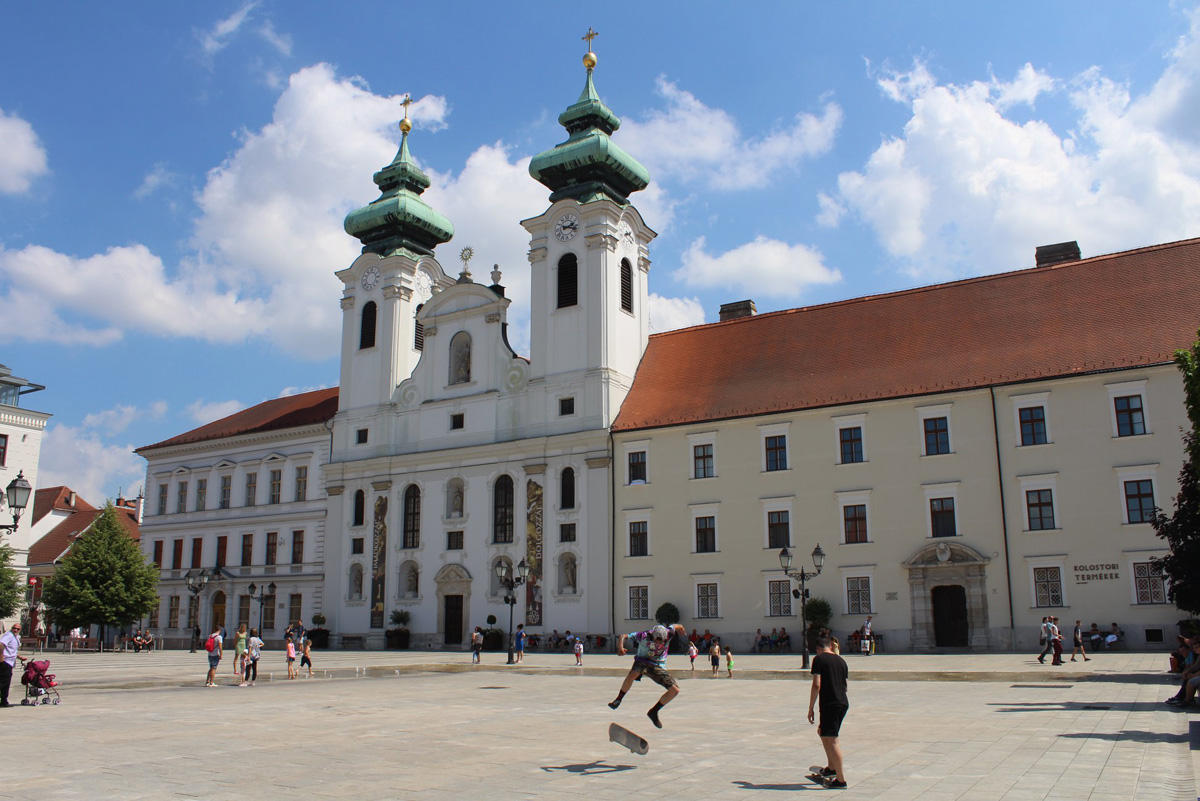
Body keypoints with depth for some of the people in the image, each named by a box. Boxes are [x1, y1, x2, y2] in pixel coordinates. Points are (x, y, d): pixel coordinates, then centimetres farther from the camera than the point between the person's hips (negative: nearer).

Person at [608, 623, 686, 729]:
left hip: (658, 667, 3)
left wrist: (679, 628, -29)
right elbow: (624, 636, -22)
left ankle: (653, 712, 10)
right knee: (633, 674, -38)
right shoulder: (644, 636, -24)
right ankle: (619, 699, -16)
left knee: (675, 690, -8)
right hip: (642, 661, -3)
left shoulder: (668, 633, -19)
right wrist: (620, 647, -43)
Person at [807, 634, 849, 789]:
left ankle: (841, 780, -3)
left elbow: (817, 685, -12)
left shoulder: (819, 659, -5)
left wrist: (810, 708, -8)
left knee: (831, 741, -4)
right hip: (844, 702, 8)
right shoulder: (841, 660, 14)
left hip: (829, 704, -8)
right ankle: (831, 768, 30)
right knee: (823, 733, 24)